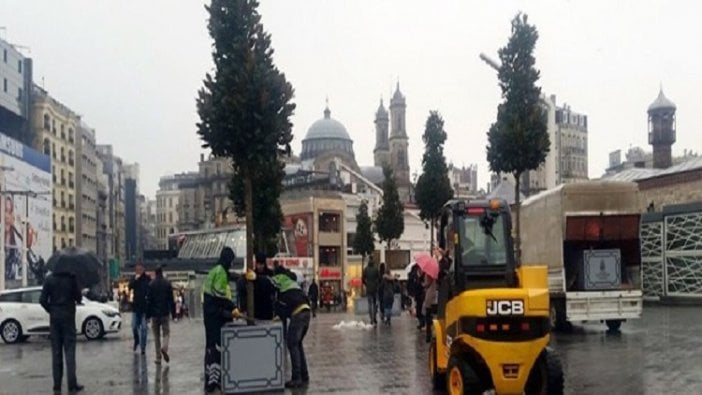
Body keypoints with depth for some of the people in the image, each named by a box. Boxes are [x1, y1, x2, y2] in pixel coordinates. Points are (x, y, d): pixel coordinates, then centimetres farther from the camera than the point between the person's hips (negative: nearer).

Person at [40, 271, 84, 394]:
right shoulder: (71, 279, -7)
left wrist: (51, 310, 10)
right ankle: (72, 385, -4)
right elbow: (78, 297, -4)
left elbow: (42, 300, -3)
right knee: (69, 351, 0)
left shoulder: (50, 280, -1)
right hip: (68, 317, -2)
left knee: (56, 352, 7)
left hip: (54, 319, 2)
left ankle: (57, 386, 6)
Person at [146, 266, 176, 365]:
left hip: (155, 313, 0)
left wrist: (148, 315, 2)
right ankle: (164, 347, -22)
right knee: (166, 332, 8)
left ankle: (158, 358, 6)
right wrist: (173, 313, 5)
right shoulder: (167, 284, 0)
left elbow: (148, 301, -2)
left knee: (156, 336, 7)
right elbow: (171, 300, 0)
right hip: (165, 313, 0)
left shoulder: (151, 285, -2)